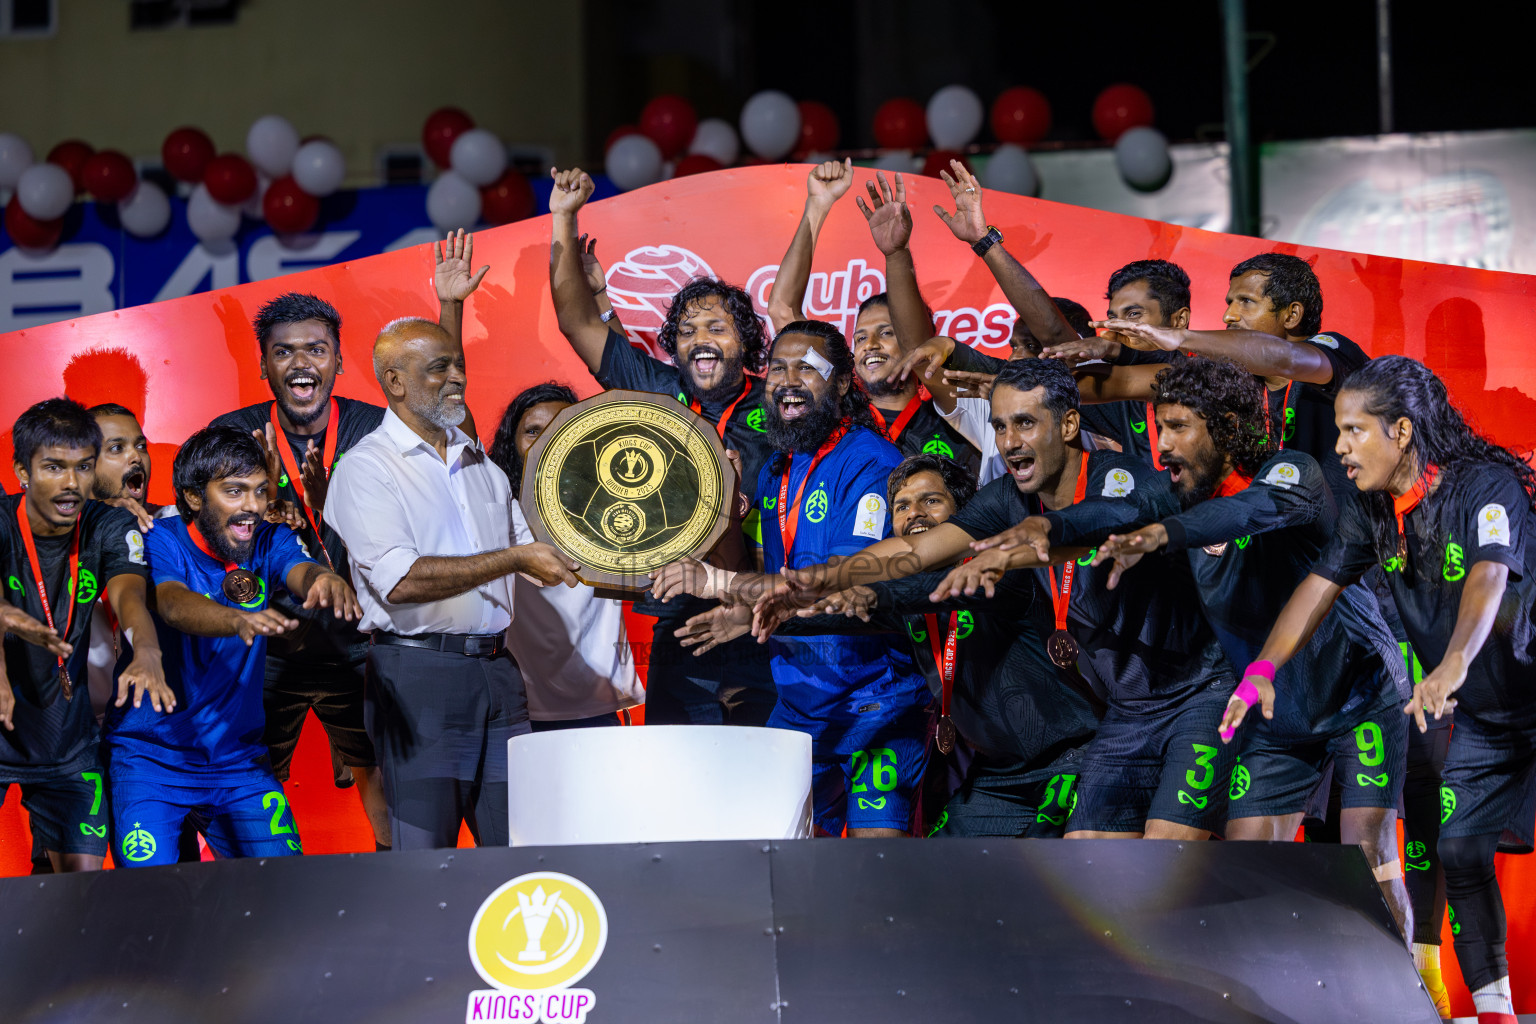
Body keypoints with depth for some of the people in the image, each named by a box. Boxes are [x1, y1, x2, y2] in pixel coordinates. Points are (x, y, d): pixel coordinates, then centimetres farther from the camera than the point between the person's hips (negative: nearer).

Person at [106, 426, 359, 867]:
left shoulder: (269, 541, 0)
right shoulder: (160, 543, -12)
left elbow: (301, 571, -21)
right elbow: (174, 606, -32)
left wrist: (327, 581, -48)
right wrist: (239, 621, -54)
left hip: (238, 754, 4)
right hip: (150, 758, -4)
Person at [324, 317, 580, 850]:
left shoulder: (483, 466, 19)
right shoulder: (365, 468, -3)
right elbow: (401, 580, -16)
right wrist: (514, 558, -15)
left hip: (497, 669, 6)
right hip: (417, 672, -6)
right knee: (424, 860, -6)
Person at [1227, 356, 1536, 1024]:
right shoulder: (1372, 511, -2)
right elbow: (1320, 585, -3)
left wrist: (1454, 666, -56)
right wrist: (1262, 671, -17)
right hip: (1480, 719, 7)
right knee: (1459, 850, -1)